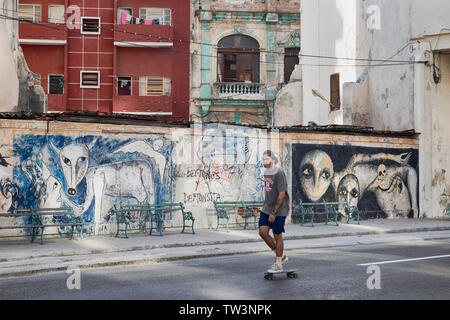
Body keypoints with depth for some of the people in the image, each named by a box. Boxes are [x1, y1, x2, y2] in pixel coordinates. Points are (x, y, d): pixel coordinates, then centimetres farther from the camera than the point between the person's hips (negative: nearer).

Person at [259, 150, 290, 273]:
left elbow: (281, 194, -20)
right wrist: (264, 207, 19)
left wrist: (274, 212, -21)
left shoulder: (279, 174, -16)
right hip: (267, 209, 8)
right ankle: (280, 256, 15)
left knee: (277, 236, 0)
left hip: (279, 211, -8)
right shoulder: (267, 173, 11)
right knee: (263, 232, -1)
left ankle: (278, 265, 13)